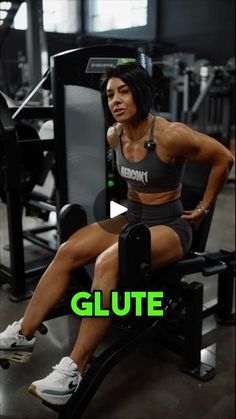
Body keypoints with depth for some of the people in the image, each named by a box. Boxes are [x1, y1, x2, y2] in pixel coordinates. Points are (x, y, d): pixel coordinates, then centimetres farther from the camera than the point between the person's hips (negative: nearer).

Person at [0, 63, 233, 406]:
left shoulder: (170, 135, -23)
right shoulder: (115, 135, -1)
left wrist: (204, 208, -6)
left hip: (170, 227, -7)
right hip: (131, 218, 7)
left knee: (107, 263, -33)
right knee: (67, 251, -12)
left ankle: (75, 369, -27)